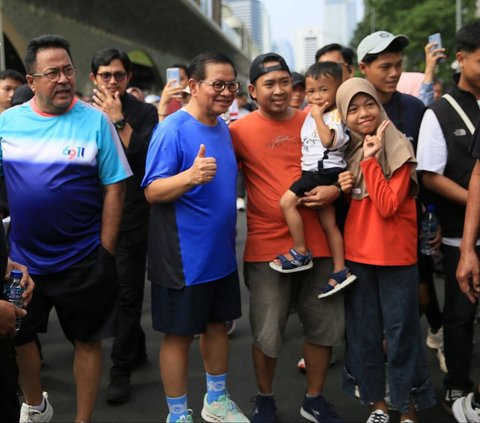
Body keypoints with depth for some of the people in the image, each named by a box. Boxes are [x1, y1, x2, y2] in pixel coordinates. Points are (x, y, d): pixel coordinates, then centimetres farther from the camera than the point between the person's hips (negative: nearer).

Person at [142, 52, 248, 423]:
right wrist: (190, 176, -38)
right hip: (185, 257, -8)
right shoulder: (172, 130, -17)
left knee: (218, 323, 18)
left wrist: (228, 229, 15)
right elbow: (152, 192, -21)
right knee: (180, 334, 4)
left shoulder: (223, 128, 7)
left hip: (221, 252, 8)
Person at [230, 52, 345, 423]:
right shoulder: (240, 130, -4)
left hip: (316, 242, 3)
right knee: (267, 333, 5)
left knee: (326, 325, 13)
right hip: (267, 246, -3)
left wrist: (335, 189, -8)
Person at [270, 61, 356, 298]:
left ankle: (301, 254, -7)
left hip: (327, 171, -10)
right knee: (328, 222, 10)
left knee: (287, 201, -17)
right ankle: (340, 271, 14)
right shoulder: (311, 115, 16)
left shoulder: (335, 115, -11)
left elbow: (328, 140, -28)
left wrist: (318, 116, -21)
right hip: (316, 174, 10)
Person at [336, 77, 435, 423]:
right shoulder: (347, 150, 7)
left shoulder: (398, 148, -10)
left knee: (401, 332, 2)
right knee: (363, 331, 12)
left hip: (395, 256, -5)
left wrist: (370, 160, -21)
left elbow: (388, 205, -19)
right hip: (356, 254, 6)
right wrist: (341, 188, -4)